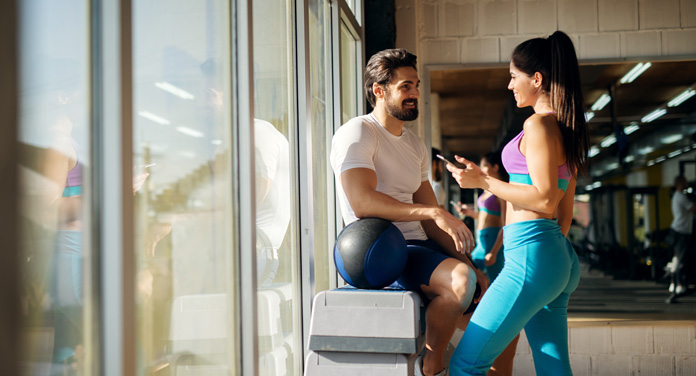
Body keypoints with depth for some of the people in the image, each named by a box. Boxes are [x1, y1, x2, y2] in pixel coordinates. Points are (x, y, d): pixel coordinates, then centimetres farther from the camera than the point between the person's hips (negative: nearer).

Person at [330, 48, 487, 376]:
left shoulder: (416, 146, 19)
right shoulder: (356, 133, -7)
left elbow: (431, 223, 14)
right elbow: (362, 202, -25)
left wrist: (469, 264, 1)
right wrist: (435, 212, -29)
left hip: (418, 247, 9)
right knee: (459, 281, -31)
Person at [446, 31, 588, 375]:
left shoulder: (539, 124, -10)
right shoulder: (568, 129, 19)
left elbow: (545, 200, -18)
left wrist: (482, 181, -11)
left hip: (531, 255, -10)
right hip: (560, 259, 10)